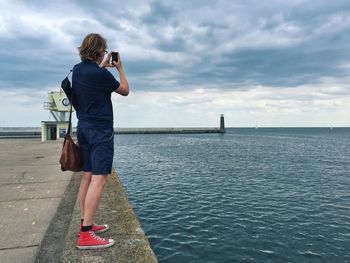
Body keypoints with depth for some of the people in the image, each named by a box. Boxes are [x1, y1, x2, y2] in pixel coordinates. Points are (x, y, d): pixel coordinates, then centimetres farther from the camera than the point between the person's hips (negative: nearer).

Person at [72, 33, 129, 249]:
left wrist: (103, 65, 27)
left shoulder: (78, 70, 8)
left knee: (88, 176, 13)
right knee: (99, 179, -9)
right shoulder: (100, 74, -17)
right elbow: (125, 91, -2)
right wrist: (119, 68, 9)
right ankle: (86, 235, -8)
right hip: (100, 130, -9)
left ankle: (86, 223, 22)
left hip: (84, 127, 9)